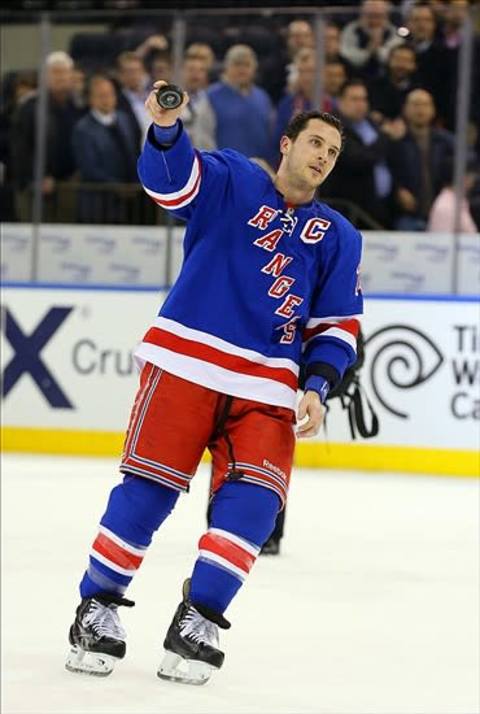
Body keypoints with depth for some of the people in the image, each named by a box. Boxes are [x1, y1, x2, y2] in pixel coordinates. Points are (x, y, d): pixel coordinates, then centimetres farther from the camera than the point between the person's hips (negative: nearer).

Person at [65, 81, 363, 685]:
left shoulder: (338, 237, 17)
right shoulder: (233, 182, 7)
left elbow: (338, 325, 16)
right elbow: (170, 179, -13)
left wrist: (317, 387, -1)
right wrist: (165, 126, -34)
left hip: (267, 386, 3)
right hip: (187, 361, -3)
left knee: (253, 499, -13)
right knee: (149, 487, -6)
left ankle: (198, 622, -3)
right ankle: (98, 607, 8)